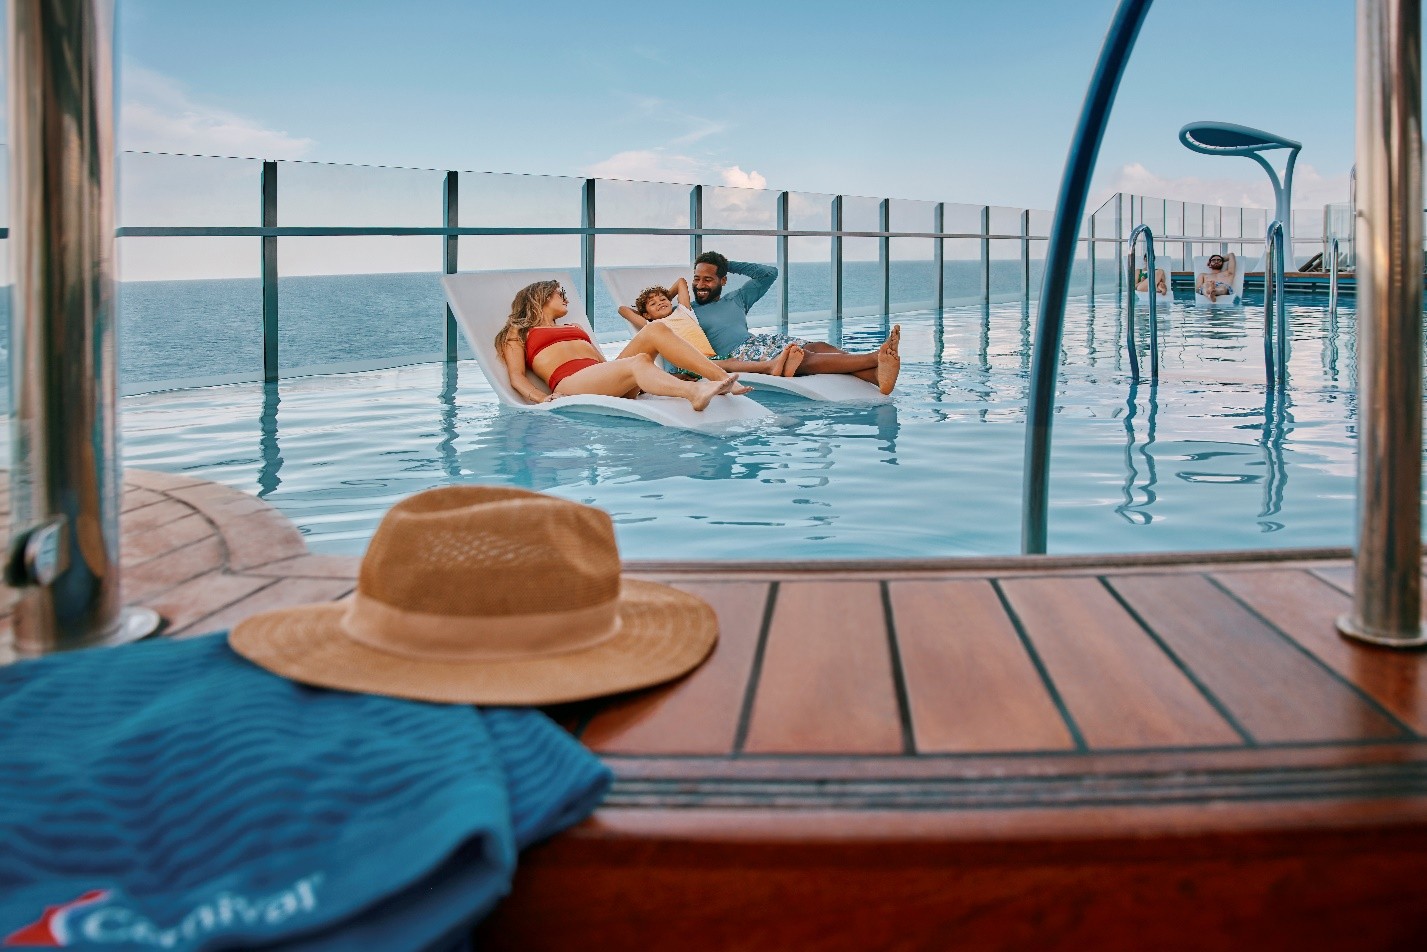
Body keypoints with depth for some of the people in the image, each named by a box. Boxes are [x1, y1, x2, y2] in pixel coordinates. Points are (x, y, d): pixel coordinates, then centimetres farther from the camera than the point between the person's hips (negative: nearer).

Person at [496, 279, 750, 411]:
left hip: (609, 382, 6)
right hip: (571, 384, -6)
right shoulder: (518, 331, 24)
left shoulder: (574, 328, 40)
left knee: (655, 329, -16)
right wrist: (543, 398, -15)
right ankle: (695, 393, -64)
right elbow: (517, 377, 8)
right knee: (638, 362, -34)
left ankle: (723, 378, -33)